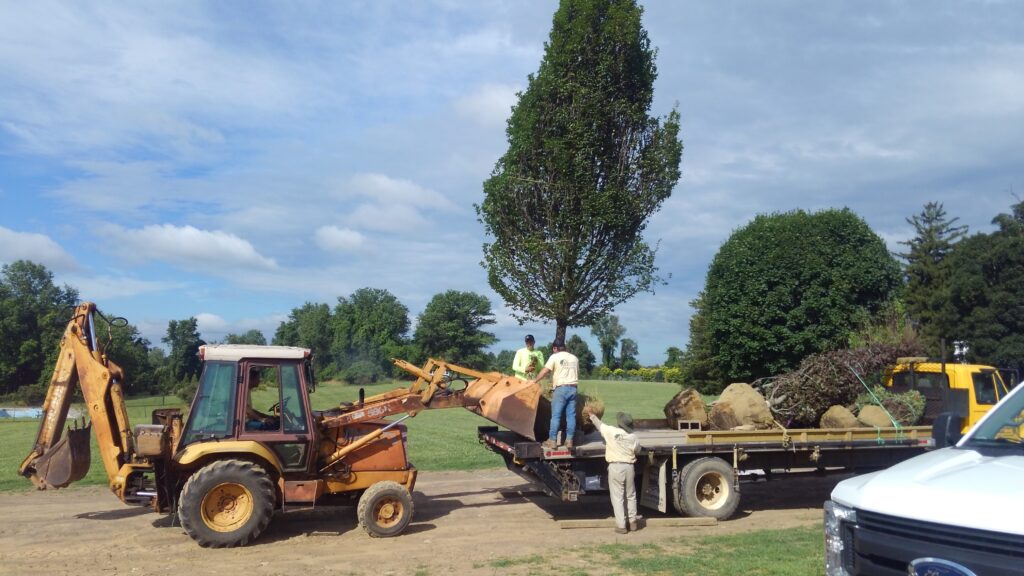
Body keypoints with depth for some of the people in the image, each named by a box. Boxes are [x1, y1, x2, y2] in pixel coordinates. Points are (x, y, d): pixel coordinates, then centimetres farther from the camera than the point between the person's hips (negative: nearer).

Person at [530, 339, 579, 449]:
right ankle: (569, 440, 6)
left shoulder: (555, 357, 0)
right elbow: (577, 373, 17)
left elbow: (545, 371, -3)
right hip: (573, 388, 5)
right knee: (571, 415, 5)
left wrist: (535, 380, 9)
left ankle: (552, 440, 1)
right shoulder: (574, 358, 15)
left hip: (561, 388, -5)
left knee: (556, 415, -1)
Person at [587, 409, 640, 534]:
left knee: (617, 497, 2)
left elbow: (599, 424, 6)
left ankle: (621, 525, 3)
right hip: (629, 467, 3)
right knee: (630, 496, 17)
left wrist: (591, 414, 24)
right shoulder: (633, 437, -4)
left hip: (615, 467, -3)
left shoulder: (611, 431, -10)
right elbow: (636, 450, 7)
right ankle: (632, 522, 24)